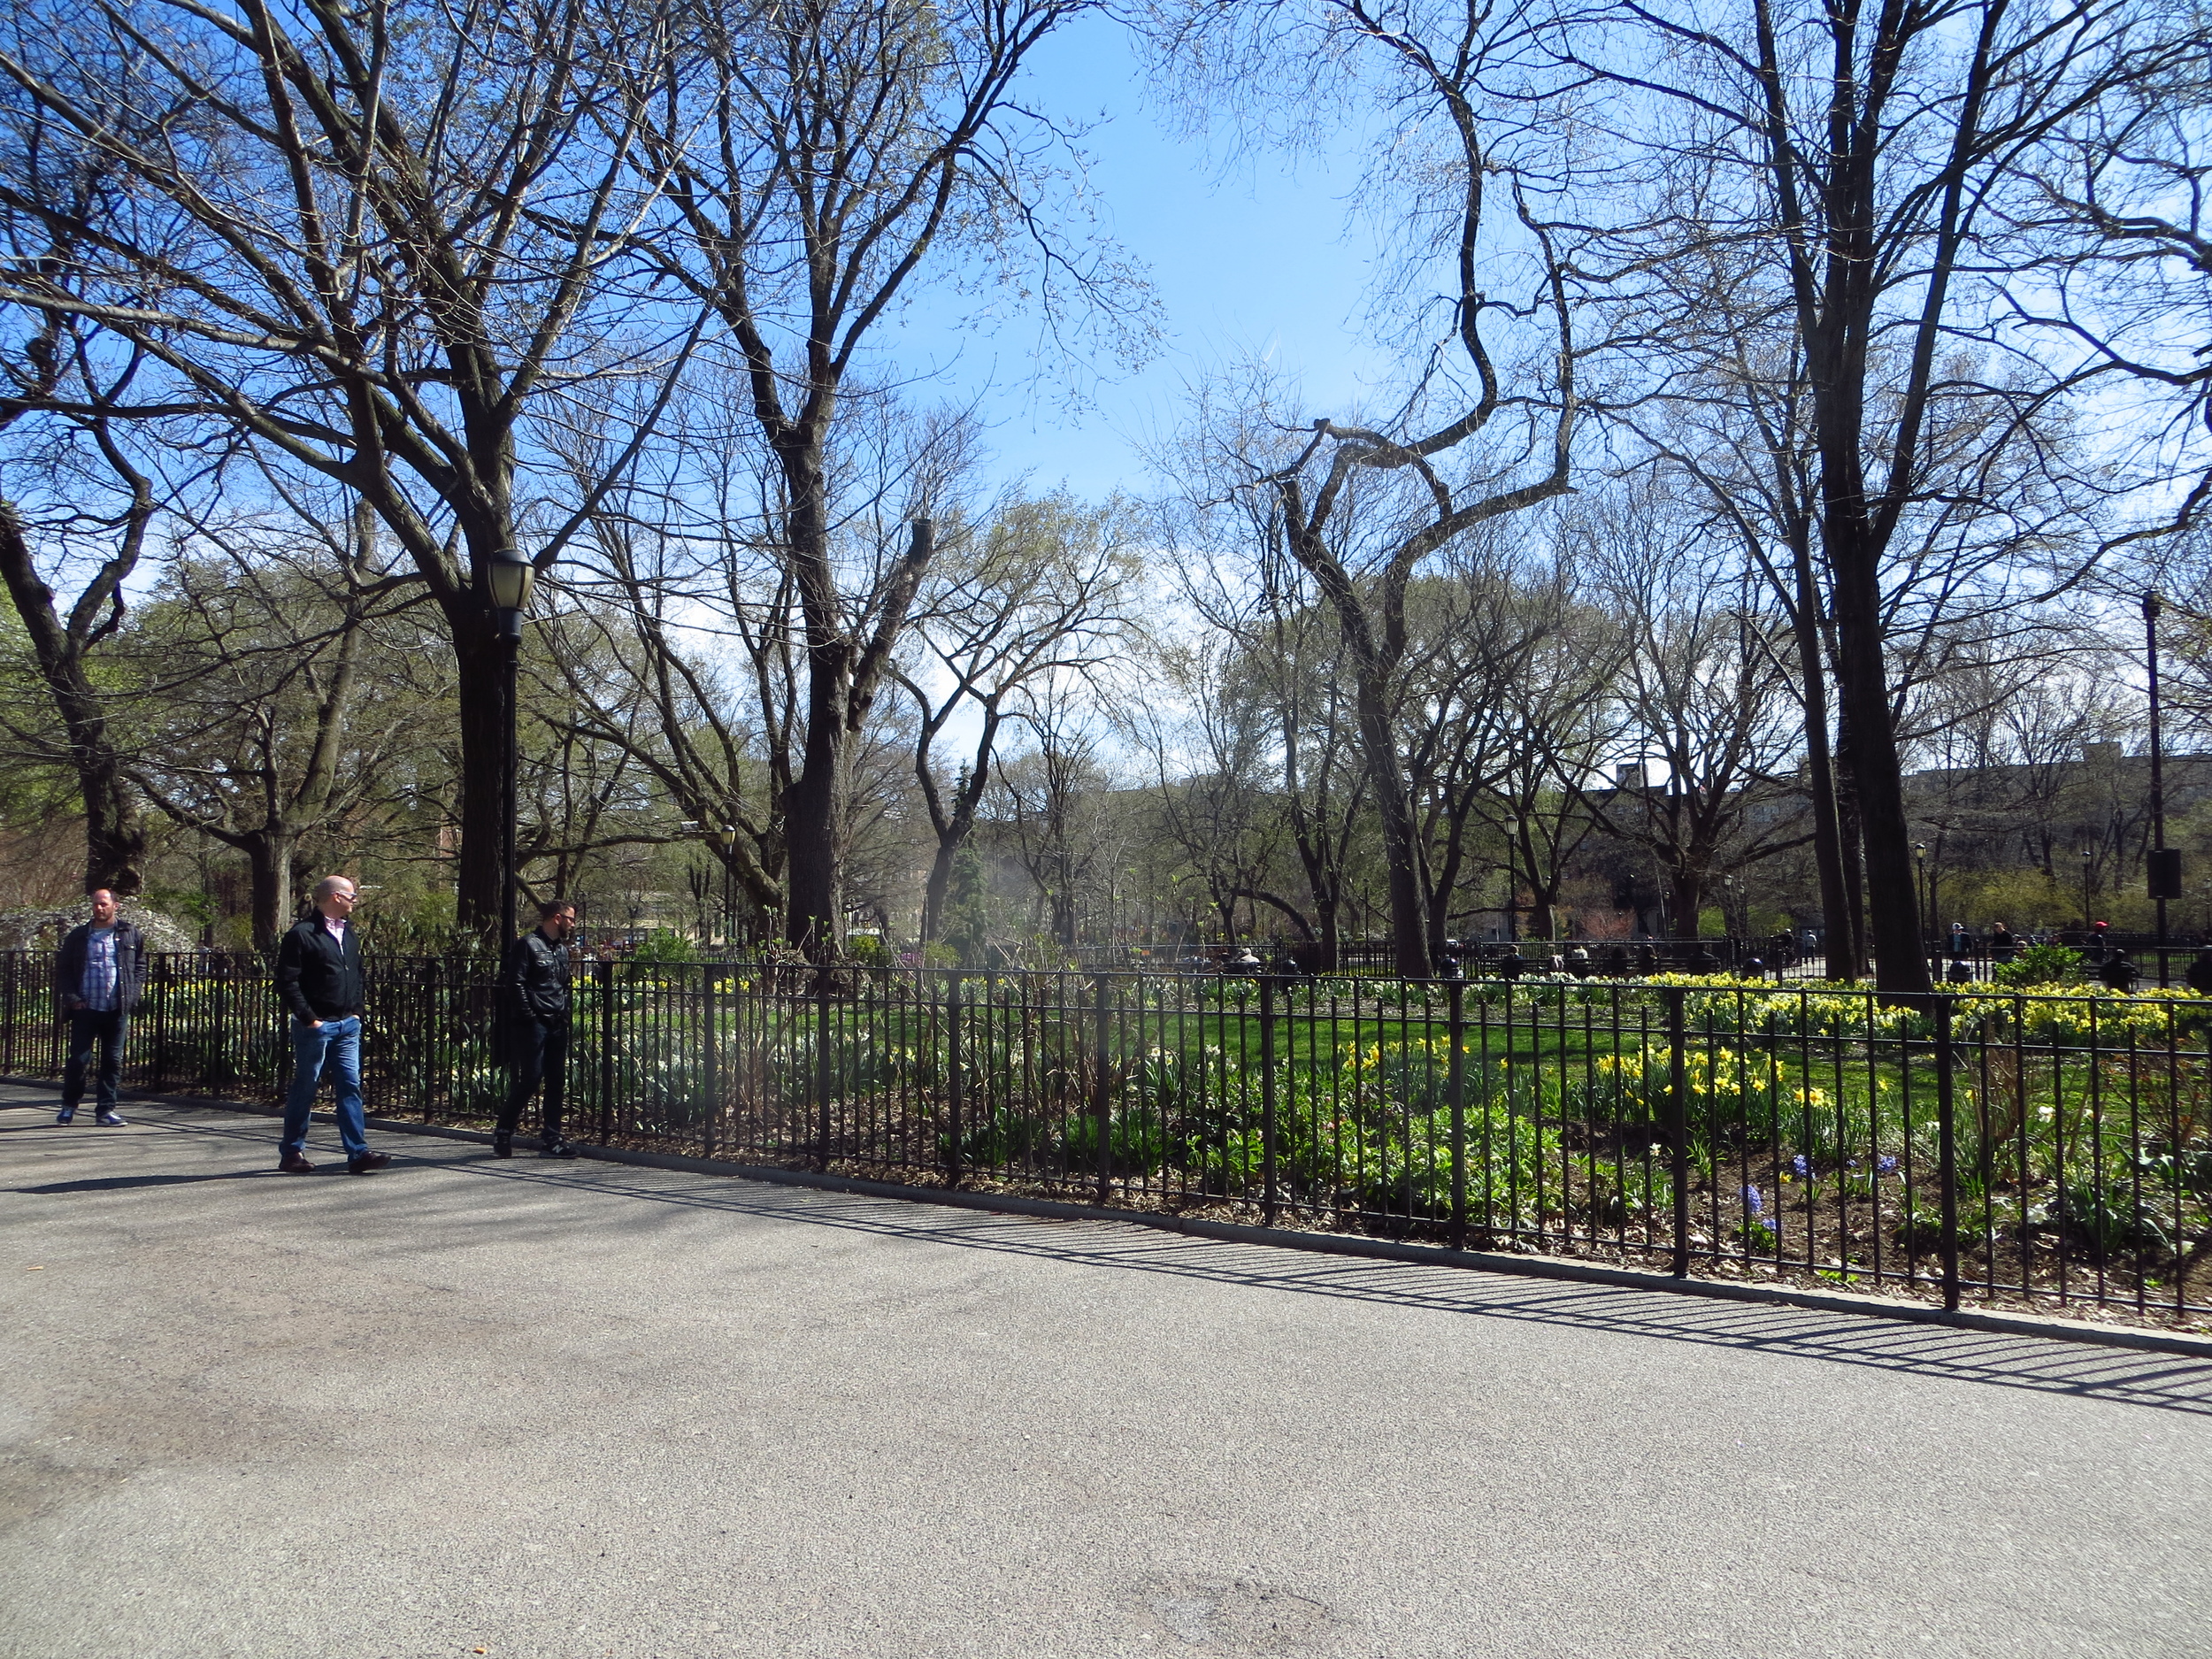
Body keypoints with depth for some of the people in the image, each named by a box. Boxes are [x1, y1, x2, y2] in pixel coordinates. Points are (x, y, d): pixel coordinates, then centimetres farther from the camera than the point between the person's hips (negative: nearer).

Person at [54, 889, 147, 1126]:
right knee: (78, 1059, 0)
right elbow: (63, 969, 8)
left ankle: (106, 1109, 11)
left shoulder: (131, 935, 6)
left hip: (117, 1010, 1)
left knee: (113, 1061, 4)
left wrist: (132, 993, -2)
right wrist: (71, 997, -4)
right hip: (86, 1009, 0)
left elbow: (140, 965, 11)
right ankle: (69, 1106, 19)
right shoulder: (79, 936, 5)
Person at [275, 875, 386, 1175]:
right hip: (316, 1026, -6)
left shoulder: (349, 934, 16)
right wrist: (308, 1018, -15)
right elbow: (287, 983, -12)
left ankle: (358, 1153, 1)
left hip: (347, 1026, 7)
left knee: (351, 1088, 2)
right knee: (304, 1089, 3)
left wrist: (356, 1011, 13)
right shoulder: (301, 935, -9)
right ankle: (292, 1153, 15)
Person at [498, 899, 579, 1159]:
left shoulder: (562, 949, 19)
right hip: (534, 1024, -8)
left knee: (557, 1081, 7)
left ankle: (552, 1138, 12)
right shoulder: (528, 944, -6)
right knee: (529, 1078, -7)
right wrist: (529, 1015, -15)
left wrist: (564, 1013, 13)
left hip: (558, 1024, 8)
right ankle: (503, 1132, 8)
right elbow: (515, 983, -12)